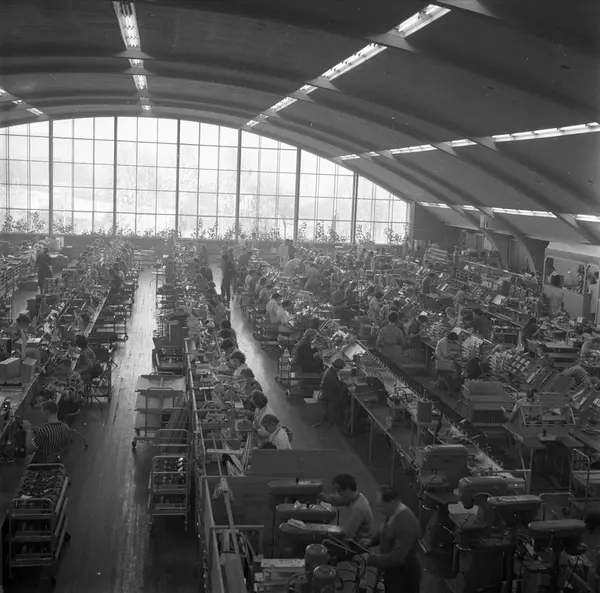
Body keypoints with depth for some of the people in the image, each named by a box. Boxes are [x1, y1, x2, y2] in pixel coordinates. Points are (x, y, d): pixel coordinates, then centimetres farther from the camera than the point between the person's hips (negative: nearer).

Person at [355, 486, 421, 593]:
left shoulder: (407, 524, -32)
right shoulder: (391, 513, -4)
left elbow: (397, 558, -34)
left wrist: (369, 559, -29)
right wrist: (371, 541, 3)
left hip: (405, 579, -8)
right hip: (392, 573, 8)